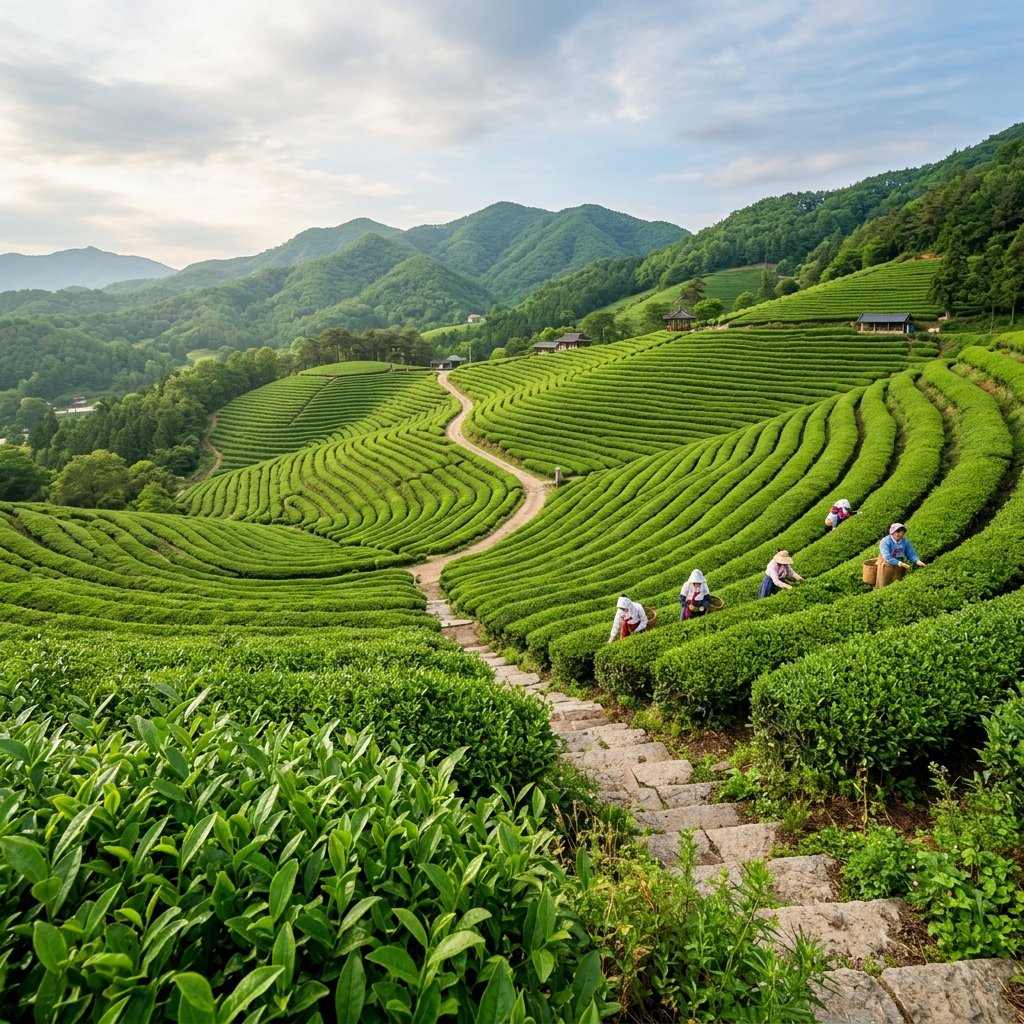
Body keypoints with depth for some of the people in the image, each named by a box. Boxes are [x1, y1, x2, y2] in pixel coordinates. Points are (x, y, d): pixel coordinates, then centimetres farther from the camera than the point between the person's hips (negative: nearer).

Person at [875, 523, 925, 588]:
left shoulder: (905, 541, -2)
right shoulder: (885, 541, -18)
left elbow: (911, 554, -1)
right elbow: (887, 557, -26)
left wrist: (918, 561, -22)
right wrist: (900, 563, -37)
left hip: (899, 568, 4)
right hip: (887, 568, -4)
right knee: (884, 588, 2)